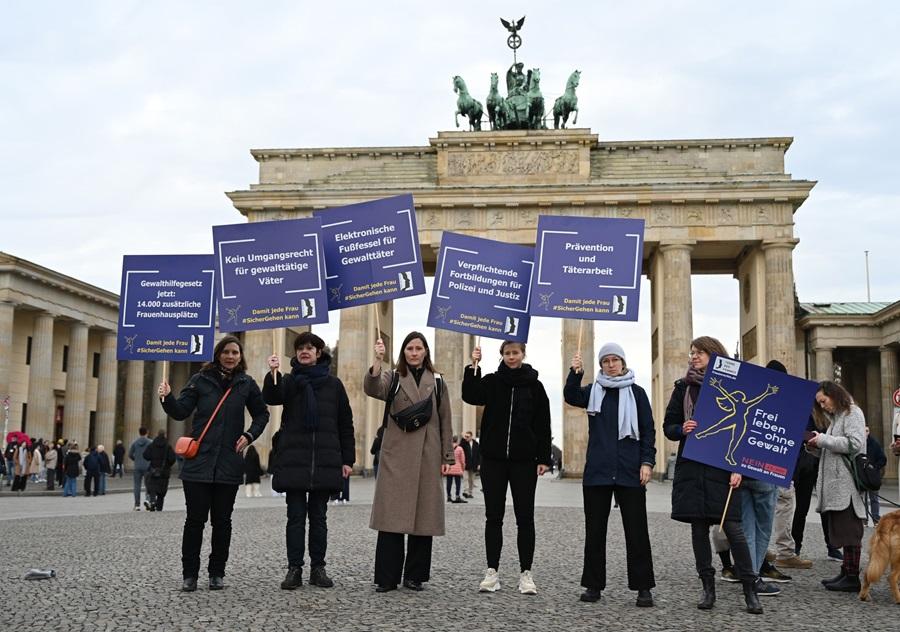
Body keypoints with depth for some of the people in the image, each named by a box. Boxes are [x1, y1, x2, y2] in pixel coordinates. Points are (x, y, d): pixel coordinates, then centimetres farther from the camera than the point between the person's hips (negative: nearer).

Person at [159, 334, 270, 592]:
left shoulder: (246, 384, 6)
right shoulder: (201, 380, 2)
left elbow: (262, 414, 16)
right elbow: (181, 412, -1)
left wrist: (249, 435, 0)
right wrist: (167, 398, -20)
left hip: (229, 464, 1)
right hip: (198, 461, -1)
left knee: (222, 520, 6)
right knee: (195, 519, -1)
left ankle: (217, 573, 16)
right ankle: (189, 574, 9)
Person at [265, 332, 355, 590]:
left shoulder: (333, 384, 8)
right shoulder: (289, 381, 7)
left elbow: (345, 424, 8)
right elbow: (271, 398, -15)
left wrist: (347, 459, 3)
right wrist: (273, 374, -32)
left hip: (325, 460, 1)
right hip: (294, 459, 0)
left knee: (319, 516, 6)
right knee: (296, 515, 1)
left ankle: (318, 568, 12)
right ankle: (294, 569, 5)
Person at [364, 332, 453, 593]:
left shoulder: (437, 382, 11)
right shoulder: (392, 378, 7)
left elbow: (445, 421, 11)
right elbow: (372, 388, -16)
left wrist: (447, 456, 6)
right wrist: (377, 360, -30)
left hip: (427, 456, 2)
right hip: (396, 455, -1)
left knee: (423, 515, 3)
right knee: (391, 514, -5)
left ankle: (415, 575, 13)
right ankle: (387, 577, 1)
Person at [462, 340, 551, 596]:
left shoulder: (534, 385, 4)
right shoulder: (492, 382, 6)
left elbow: (543, 425, 3)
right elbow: (470, 396, -14)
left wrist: (544, 458, -3)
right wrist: (473, 367, -22)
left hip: (523, 460, -1)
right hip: (493, 459, 1)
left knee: (525, 517, 1)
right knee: (493, 516, 4)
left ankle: (526, 573, 7)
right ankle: (492, 572, 11)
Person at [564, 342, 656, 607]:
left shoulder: (636, 393, 6)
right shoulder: (593, 391, 9)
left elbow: (648, 430, 4)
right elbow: (571, 397, -11)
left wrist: (647, 461, -7)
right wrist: (575, 373, -28)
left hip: (629, 472, -2)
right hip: (597, 471, 2)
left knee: (636, 530, -2)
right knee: (595, 529, 6)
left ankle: (643, 587, 4)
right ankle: (594, 585, 15)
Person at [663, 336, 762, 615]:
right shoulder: (683, 387, 9)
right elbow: (668, 426, 12)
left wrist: (738, 468, -9)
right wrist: (681, 429, -12)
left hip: (723, 468, -3)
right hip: (691, 467, 3)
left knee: (733, 528, -6)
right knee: (699, 527, 5)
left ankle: (750, 590, 3)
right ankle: (708, 588, 15)